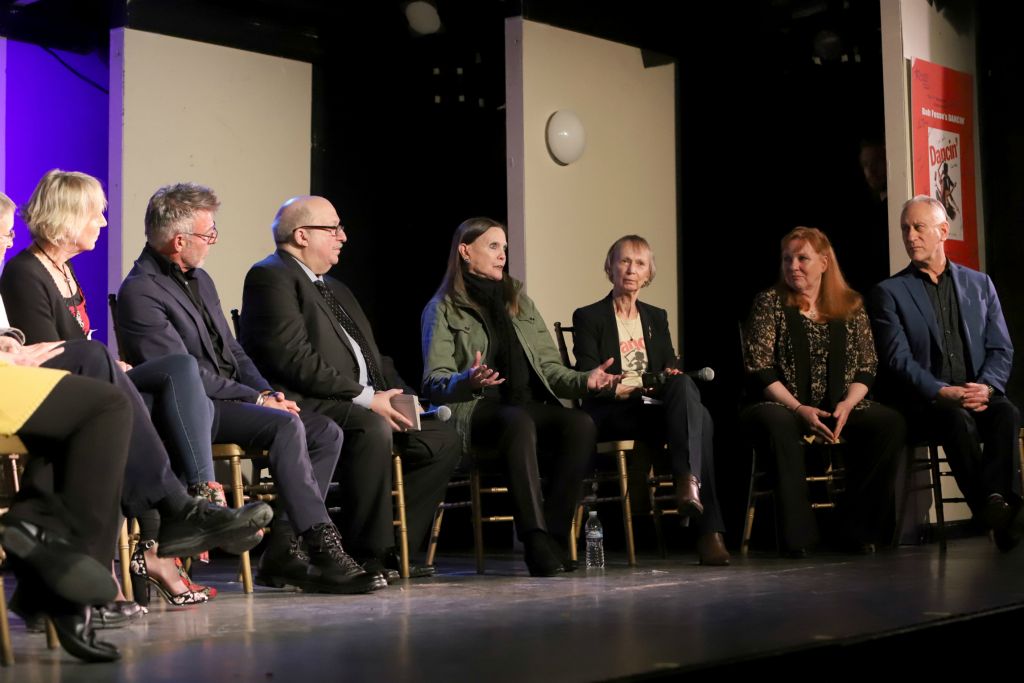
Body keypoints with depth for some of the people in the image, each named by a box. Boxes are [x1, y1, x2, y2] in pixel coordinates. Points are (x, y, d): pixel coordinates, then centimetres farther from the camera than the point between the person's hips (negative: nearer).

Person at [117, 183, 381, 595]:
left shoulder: (200, 279, 18)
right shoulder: (140, 291, -10)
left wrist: (268, 392, 2)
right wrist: (257, 399, -15)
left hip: (231, 400, 9)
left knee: (326, 432, -8)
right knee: (286, 426, -30)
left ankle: (283, 550, -10)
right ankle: (323, 548, -30)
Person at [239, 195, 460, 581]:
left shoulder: (334, 288, 27)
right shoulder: (271, 276, -5)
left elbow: (371, 357, 25)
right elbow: (293, 359, -17)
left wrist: (403, 397, 5)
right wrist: (364, 398, -18)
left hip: (366, 404, 10)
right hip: (306, 405, -10)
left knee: (441, 441, -1)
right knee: (372, 429, -35)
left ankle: (393, 548, 0)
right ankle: (367, 556, -26)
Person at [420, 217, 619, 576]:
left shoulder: (519, 300, 23)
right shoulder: (443, 308, 7)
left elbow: (548, 366, 18)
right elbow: (434, 382, -2)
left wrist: (584, 380, -2)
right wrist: (468, 381, -24)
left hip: (531, 405, 5)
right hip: (477, 410, -5)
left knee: (580, 423, -26)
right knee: (518, 422, -38)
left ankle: (555, 535, -26)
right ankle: (536, 541, -41)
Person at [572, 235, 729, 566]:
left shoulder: (657, 317, 24)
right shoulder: (588, 317, 8)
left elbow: (672, 366, 18)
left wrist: (673, 378, -9)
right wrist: (628, 388, -23)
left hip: (657, 410, 5)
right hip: (613, 415, -5)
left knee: (684, 384, -35)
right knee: (697, 416, -34)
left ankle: (687, 481, -49)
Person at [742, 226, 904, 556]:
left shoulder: (851, 306, 11)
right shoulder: (770, 303, 4)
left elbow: (867, 368, 9)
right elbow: (760, 369, -4)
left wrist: (848, 404, -11)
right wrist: (799, 410, -16)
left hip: (840, 409, 3)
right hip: (785, 407, -3)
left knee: (891, 423, -26)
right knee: (776, 423, -39)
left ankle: (861, 529, -16)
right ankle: (798, 533, -32)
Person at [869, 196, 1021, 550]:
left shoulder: (980, 284, 16)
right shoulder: (889, 292, 6)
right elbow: (898, 360, -4)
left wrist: (986, 386, -12)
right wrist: (944, 392, -20)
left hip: (979, 396, 3)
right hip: (926, 403, -2)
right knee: (959, 420, -35)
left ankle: (993, 503, -43)